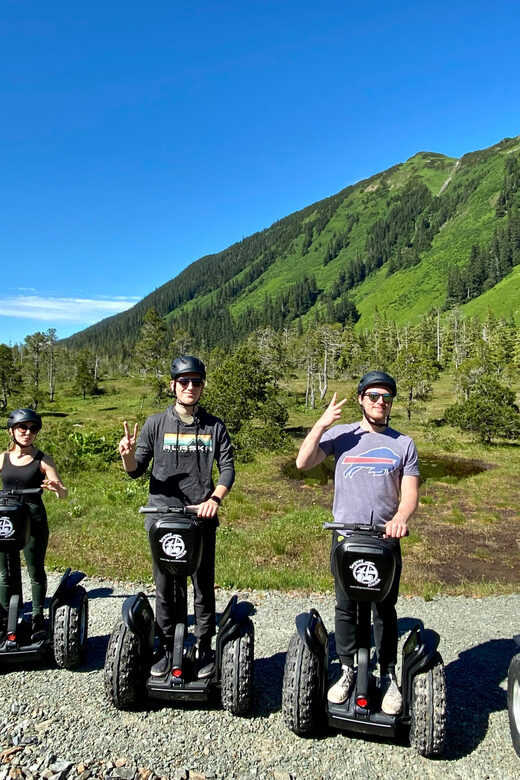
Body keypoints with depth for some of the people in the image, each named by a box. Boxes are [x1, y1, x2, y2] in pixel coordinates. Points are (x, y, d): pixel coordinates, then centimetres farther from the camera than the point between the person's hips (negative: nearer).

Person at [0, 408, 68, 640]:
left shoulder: (42, 461, -2)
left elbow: (63, 494, -6)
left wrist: (56, 488, -26)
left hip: (34, 521, -2)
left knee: (36, 571, 7)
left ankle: (38, 618, 20)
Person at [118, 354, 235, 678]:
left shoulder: (215, 427, 3)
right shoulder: (156, 424, 3)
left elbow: (228, 468, 2)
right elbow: (137, 470, 5)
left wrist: (215, 498, -15)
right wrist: (128, 455, -17)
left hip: (202, 518, 0)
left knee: (203, 585, 9)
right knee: (167, 588, 10)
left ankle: (205, 647, 25)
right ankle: (168, 647, 26)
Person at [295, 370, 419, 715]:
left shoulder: (404, 444, 6)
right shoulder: (341, 434, 2)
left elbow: (410, 493, 1)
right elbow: (303, 462, -6)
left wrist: (400, 518, -20)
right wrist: (322, 424, -13)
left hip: (386, 537, 1)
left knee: (384, 609, 9)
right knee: (346, 607, 10)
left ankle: (389, 677, 24)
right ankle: (347, 671, 26)